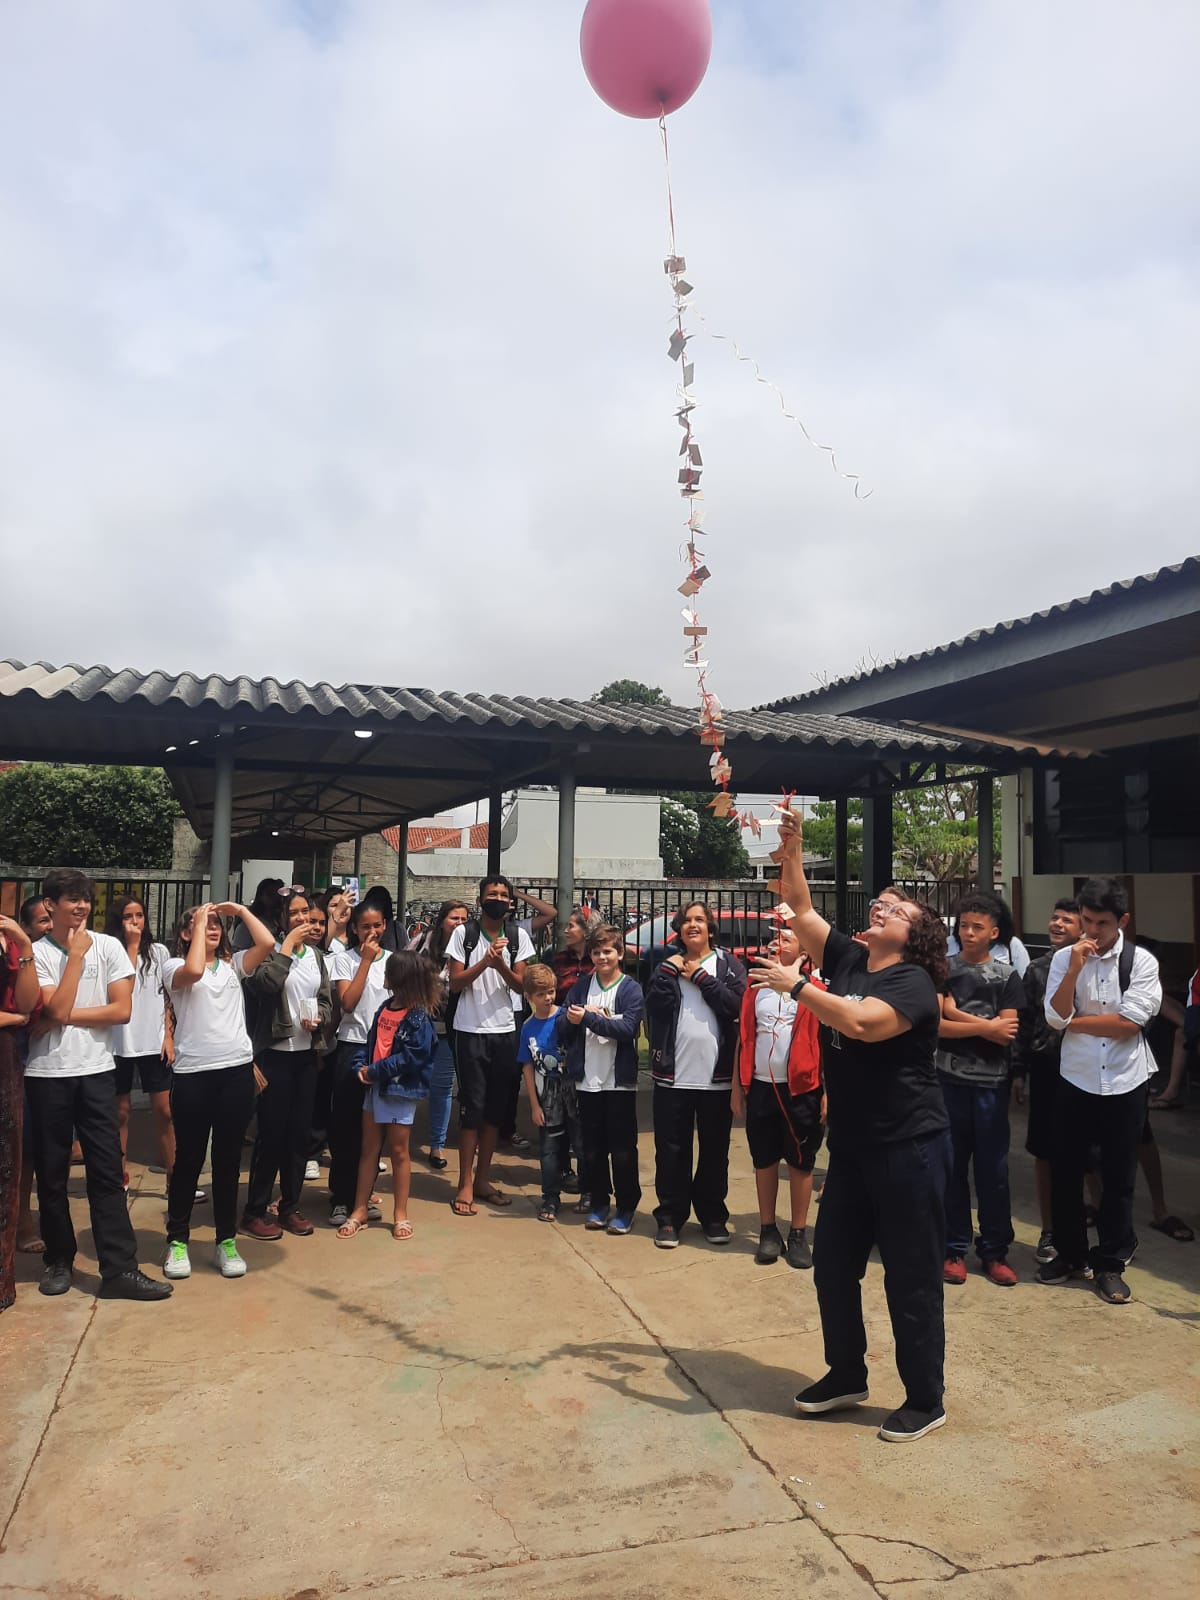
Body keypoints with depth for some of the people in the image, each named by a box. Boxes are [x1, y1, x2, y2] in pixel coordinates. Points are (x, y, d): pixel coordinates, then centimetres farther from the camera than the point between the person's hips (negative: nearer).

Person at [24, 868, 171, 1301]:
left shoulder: (109, 946, 0)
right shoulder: (37, 953, -3)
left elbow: (122, 1010, -7)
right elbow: (56, 1011, -16)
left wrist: (61, 1018, -10)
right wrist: (75, 954, -13)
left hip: (96, 1071, 0)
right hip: (47, 1074, 0)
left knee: (107, 1171, 0)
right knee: (51, 1172, 9)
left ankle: (120, 1269, 2)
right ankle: (58, 1259, 26)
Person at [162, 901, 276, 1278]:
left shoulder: (234, 964, 11)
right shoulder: (174, 966, 2)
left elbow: (267, 943, -6)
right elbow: (193, 971, -22)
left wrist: (240, 910, 1)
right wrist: (198, 923, -11)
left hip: (237, 1070, 3)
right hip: (192, 1073, -3)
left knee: (228, 1158, 10)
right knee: (189, 1158, 7)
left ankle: (226, 1240, 21)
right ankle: (177, 1240, 23)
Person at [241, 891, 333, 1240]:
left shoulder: (315, 953, 10)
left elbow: (326, 999, 12)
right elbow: (267, 982, -27)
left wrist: (319, 1018, -9)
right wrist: (289, 943, -21)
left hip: (306, 1054, 6)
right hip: (274, 1054, -6)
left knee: (300, 1133, 11)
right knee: (271, 1133, -1)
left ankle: (290, 1207, 24)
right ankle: (255, 1211, 13)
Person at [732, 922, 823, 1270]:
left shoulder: (815, 989, -3)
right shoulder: (757, 986, 7)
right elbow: (743, 1037, 9)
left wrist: (828, 1090, -9)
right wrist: (737, 1086, 6)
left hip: (802, 1089, -3)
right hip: (761, 1087, 3)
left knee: (800, 1163, 7)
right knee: (764, 1161, 11)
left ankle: (798, 1236, 19)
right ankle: (768, 1232, 24)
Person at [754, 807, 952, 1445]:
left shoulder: (914, 982, -14)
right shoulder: (848, 959, 6)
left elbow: (863, 1022, -31)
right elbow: (801, 911, 5)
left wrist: (797, 986, -25)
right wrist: (791, 849, -3)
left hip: (909, 1146, -7)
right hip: (851, 1145, 7)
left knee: (911, 1275, 4)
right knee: (832, 1263, 14)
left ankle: (926, 1399, 22)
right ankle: (845, 1375, 33)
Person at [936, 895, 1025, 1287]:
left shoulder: (1006, 976, 3)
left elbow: (1007, 1034, -7)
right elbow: (936, 1025, -8)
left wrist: (956, 1013, -11)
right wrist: (986, 1026, -10)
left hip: (991, 1082, 0)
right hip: (950, 1079, 0)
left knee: (993, 1168, 6)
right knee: (951, 1166, 6)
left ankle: (994, 1251, 19)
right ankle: (954, 1249, 17)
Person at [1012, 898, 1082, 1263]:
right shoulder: (1036, 969, 6)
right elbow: (1025, 1024, 7)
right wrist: (1018, 1071, 5)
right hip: (1045, 1068, 3)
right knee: (1044, 1152, 9)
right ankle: (1048, 1232, 23)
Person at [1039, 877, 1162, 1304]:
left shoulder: (1141, 961, -7)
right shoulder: (1064, 958, -4)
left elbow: (1130, 1022, -15)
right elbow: (1055, 1018, -11)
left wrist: (1075, 1021, -8)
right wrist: (1075, 969, -20)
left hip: (1125, 1083, -1)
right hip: (1076, 1080, 1)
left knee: (1118, 1177, 9)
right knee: (1065, 1171, 10)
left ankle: (1110, 1264, 25)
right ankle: (1069, 1253, 29)